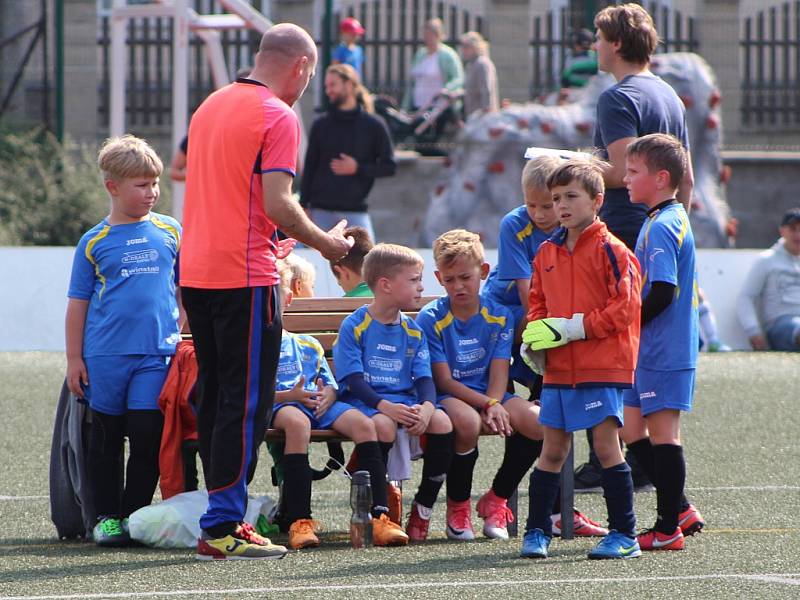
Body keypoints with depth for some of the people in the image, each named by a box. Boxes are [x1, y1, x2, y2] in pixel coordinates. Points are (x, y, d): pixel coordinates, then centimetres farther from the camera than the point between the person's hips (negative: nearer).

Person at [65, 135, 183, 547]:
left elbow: (185, 290, 15)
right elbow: (78, 303, 7)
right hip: (105, 355, 0)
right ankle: (107, 517, 14)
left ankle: (135, 514, 8)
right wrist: (74, 358, 4)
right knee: (106, 438, 6)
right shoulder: (94, 243, 3)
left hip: (156, 353, 0)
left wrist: (184, 337, 11)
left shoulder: (171, 232, 6)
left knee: (147, 435, -4)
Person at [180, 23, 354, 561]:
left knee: (215, 395, 13)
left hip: (196, 271, 8)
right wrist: (325, 243, -3)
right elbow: (278, 205, -18)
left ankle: (224, 515, 17)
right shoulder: (278, 117, -11)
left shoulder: (210, 107, 15)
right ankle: (222, 528, -9)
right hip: (245, 275, -8)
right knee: (247, 401, -6)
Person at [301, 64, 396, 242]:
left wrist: (358, 168, -12)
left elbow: (389, 166, 3)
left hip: (356, 211, -2)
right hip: (322, 211, 2)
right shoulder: (321, 125, 7)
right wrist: (303, 207, 1)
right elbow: (309, 168, 8)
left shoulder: (373, 126, 1)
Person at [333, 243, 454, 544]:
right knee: (383, 425, -38)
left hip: (406, 401, 5)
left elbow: (424, 378, 4)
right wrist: (385, 406, -29)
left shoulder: (413, 331, 13)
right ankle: (379, 515, -27)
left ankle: (423, 506, -9)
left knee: (442, 422, -24)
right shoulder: (354, 327, -4)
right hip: (365, 402, -5)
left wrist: (426, 407, -19)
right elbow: (354, 381, -13)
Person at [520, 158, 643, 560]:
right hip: (558, 369, 6)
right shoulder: (547, 252, 12)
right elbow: (538, 301, 22)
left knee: (606, 445, -6)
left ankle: (624, 535, -1)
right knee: (553, 448, 8)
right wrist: (535, 334, 1)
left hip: (603, 367, -6)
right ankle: (537, 532, 14)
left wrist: (574, 327, -15)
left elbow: (625, 308, -13)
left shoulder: (610, 250, -8)